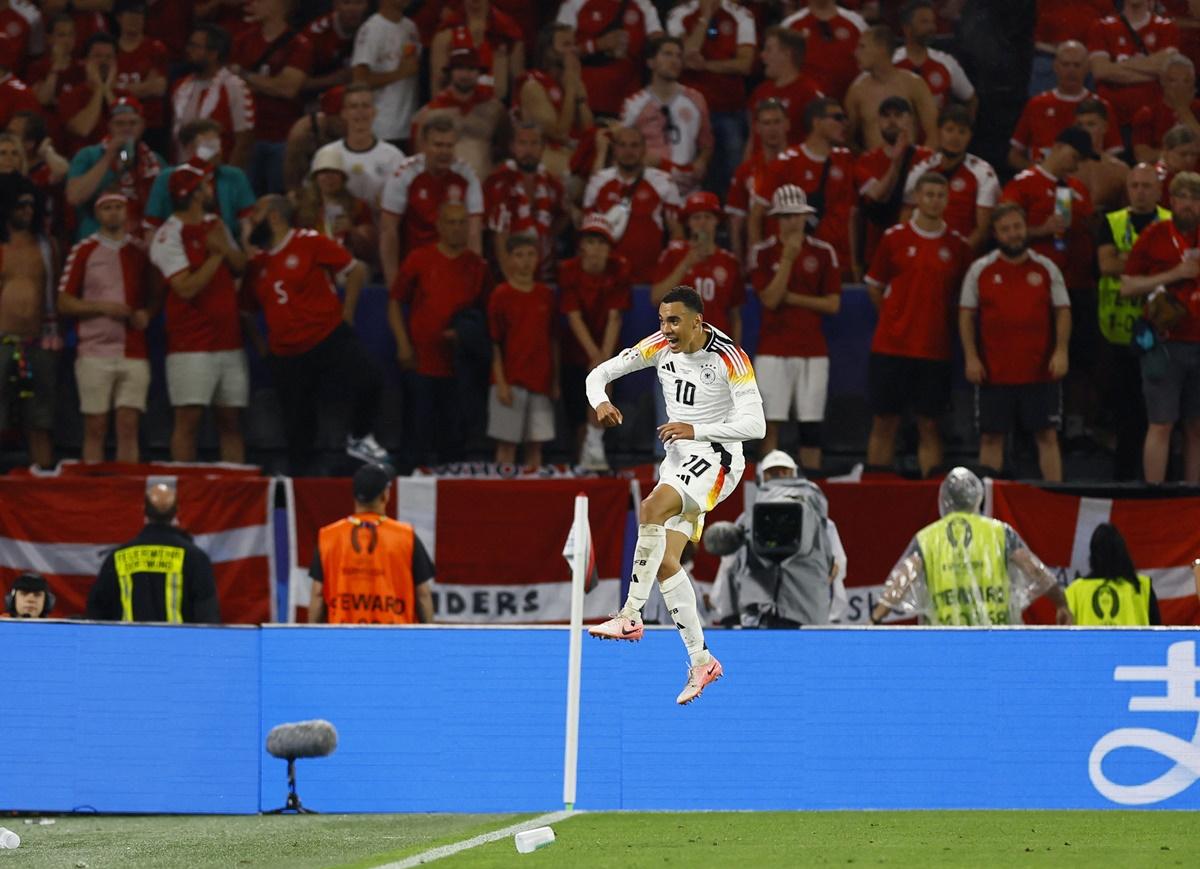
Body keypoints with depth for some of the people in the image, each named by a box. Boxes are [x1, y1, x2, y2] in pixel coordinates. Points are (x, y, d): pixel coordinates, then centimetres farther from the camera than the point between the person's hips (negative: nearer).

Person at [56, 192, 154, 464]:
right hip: (95, 352, -2)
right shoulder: (83, 251, 4)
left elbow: (156, 296, 17)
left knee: (129, 426, -3)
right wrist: (102, 307, -12)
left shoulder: (141, 251, 11)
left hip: (134, 354, 2)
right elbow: (64, 303, 2)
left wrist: (147, 313, -5)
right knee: (95, 428, -2)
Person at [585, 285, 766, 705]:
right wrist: (600, 401, -19)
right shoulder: (660, 346, 0)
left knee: (651, 509, -33)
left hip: (717, 459, -7)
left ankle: (630, 616, -30)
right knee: (666, 563, -1)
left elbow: (755, 425, -23)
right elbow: (599, 374, 5)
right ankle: (700, 661, 8)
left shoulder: (730, 358, -17)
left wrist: (696, 430, -33)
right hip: (678, 460, 7)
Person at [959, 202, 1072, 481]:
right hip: (993, 371, 0)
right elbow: (966, 315, 7)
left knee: (1046, 435, 0)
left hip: (1040, 371, 0)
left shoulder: (1046, 269, 6)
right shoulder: (980, 270, 5)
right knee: (991, 436, 4)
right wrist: (971, 357, -3)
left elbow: (1063, 312, 7)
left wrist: (1061, 351, -6)